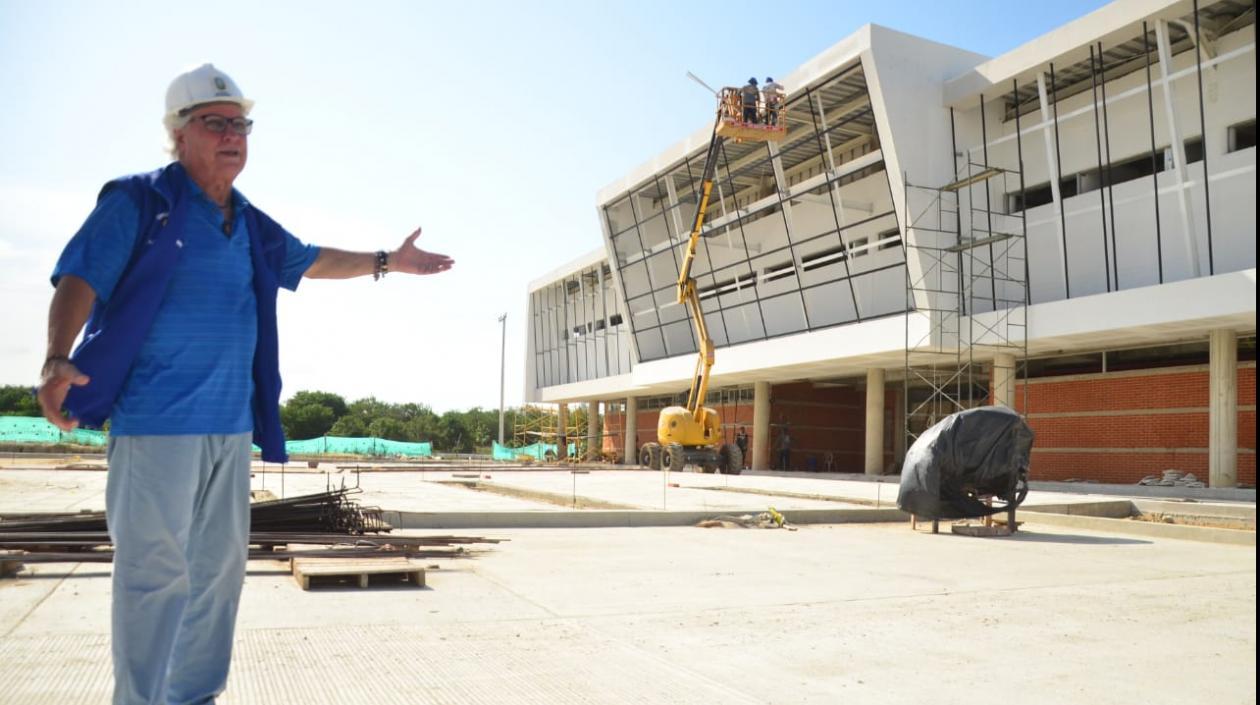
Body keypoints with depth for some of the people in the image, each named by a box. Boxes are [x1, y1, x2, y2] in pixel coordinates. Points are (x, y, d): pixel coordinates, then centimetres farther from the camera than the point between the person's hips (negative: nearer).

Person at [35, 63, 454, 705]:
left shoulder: (252, 226, 18)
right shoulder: (137, 202, -1)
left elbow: (313, 262, 32)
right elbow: (80, 281, -9)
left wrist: (387, 262, 32)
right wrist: (57, 359, -25)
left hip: (232, 423, 7)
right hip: (157, 418, -7)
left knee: (218, 568, 12)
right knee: (156, 569, -5)